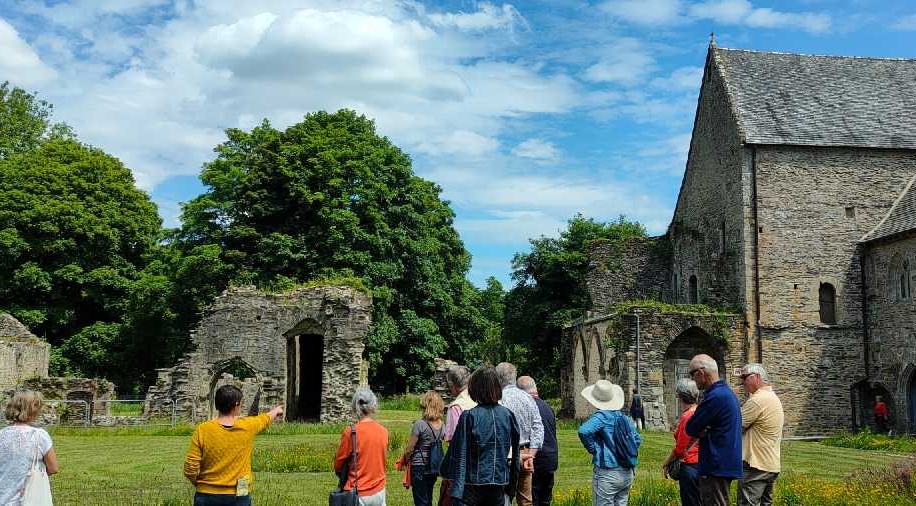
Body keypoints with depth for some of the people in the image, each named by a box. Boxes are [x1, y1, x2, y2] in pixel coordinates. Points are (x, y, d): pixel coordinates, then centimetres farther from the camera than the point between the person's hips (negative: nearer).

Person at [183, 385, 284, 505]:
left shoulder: (202, 430, -10)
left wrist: (199, 484, 12)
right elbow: (265, 419, 19)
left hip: (207, 496, -1)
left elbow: (190, 470, -9)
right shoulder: (247, 427, -6)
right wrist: (276, 411, 42)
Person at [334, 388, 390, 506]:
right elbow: (379, 459, 6)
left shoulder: (350, 432, -13)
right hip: (379, 492, 4)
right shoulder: (383, 431, -1)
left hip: (358, 494, -4)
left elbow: (338, 463, -4)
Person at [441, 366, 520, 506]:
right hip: (499, 483, 4)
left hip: (474, 483, -4)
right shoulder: (508, 415, 1)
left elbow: (459, 454, -9)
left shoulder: (469, 416, -11)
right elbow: (514, 453, 8)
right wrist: (511, 487, 18)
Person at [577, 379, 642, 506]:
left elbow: (583, 431, -31)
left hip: (606, 474, -7)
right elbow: (637, 440, 19)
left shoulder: (601, 417, -14)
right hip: (627, 473, 7)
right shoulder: (624, 418, 7)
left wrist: (592, 449, -16)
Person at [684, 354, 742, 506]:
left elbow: (690, 429, -15)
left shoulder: (715, 397, -20)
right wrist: (704, 430, -5)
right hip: (725, 465, 10)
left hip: (716, 468, -10)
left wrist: (701, 431, 2)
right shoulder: (726, 392, 14)